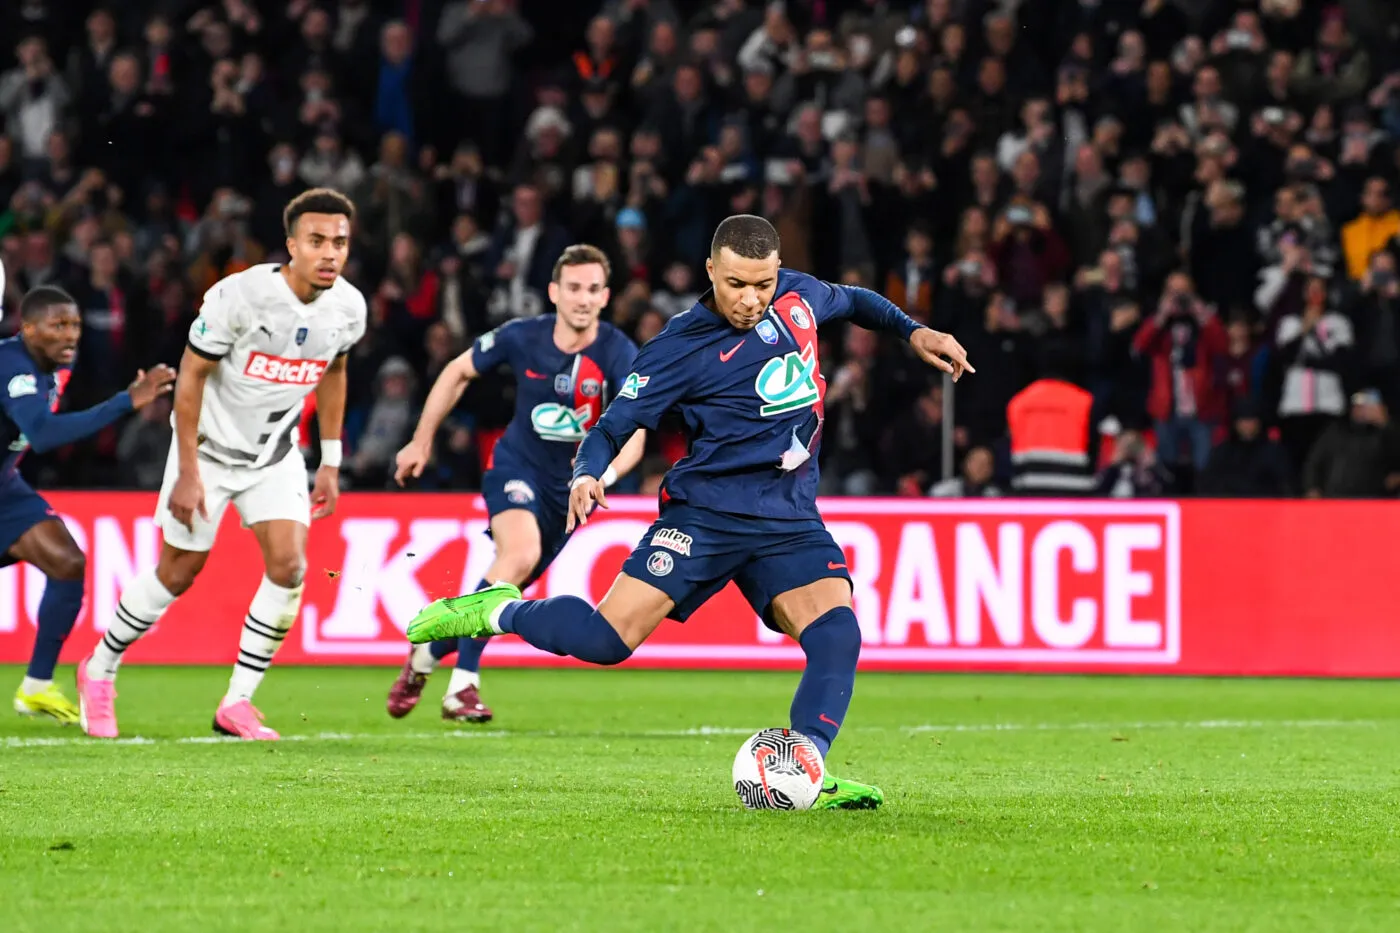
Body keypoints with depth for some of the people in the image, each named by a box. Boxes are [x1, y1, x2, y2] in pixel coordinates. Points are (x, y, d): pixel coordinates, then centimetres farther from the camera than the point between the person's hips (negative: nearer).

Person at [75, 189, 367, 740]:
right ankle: (98, 671, 25)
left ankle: (237, 704, -1)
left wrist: (331, 462, 10)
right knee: (178, 574, 3)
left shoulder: (348, 308, -10)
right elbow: (191, 375, -17)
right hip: (210, 446, -4)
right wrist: (188, 472, -17)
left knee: (288, 566, -12)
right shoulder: (240, 295, -26)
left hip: (275, 455, 4)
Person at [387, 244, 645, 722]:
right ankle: (462, 684, -23)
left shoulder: (618, 353, -19)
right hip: (516, 465, -2)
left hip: (570, 486, 2)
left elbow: (634, 430, -29)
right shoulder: (522, 338, -14)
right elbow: (458, 371, 4)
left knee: (503, 591, 9)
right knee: (521, 552, -30)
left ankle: (428, 653, 35)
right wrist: (422, 441, 6)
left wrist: (606, 472, -49)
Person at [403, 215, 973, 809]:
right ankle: (498, 611, 10)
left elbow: (850, 301, 31)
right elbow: (614, 426, -6)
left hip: (790, 522, 4)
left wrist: (912, 332, 25)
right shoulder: (683, 348, -9)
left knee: (836, 635, -23)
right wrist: (587, 476, -24)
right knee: (606, 639, -15)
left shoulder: (798, 296, 7)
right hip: (707, 511, -4)